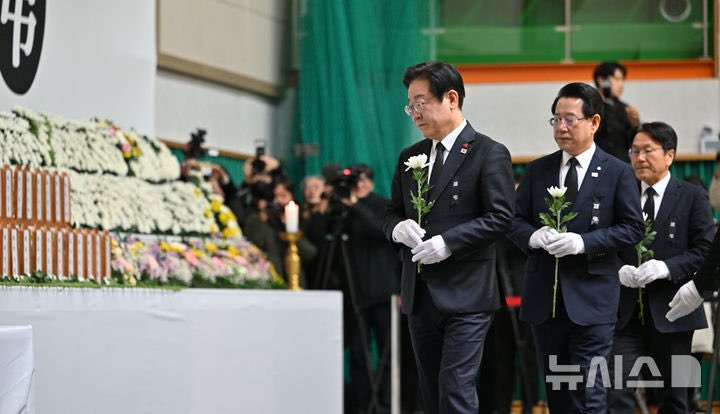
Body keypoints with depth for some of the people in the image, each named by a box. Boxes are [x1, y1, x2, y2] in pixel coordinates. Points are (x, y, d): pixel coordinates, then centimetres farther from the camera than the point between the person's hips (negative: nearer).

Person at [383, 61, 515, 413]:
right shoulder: (410, 157, 15)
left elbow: (500, 218, -12)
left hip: (465, 293, -7)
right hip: (420, 295, 7)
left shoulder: (489, 153, -6)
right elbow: (392, 213, 18)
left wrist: (447, 242, -20)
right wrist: (398, 228, -6)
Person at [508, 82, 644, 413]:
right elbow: (515, 221, 10)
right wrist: (533, 236, -14)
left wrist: (583, 242, -17)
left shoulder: (617, 172, -1)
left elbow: (632, 228, -4)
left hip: (592, 297, -4)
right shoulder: (537, 171, 10)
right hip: (544, 297, 4)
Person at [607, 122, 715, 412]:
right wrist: (619, 270, -11)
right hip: (627, 312, 2)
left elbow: (704, 250, -6)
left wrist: (665, 268, -19)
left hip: (671, 312, -1)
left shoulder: (693, 197, 2)